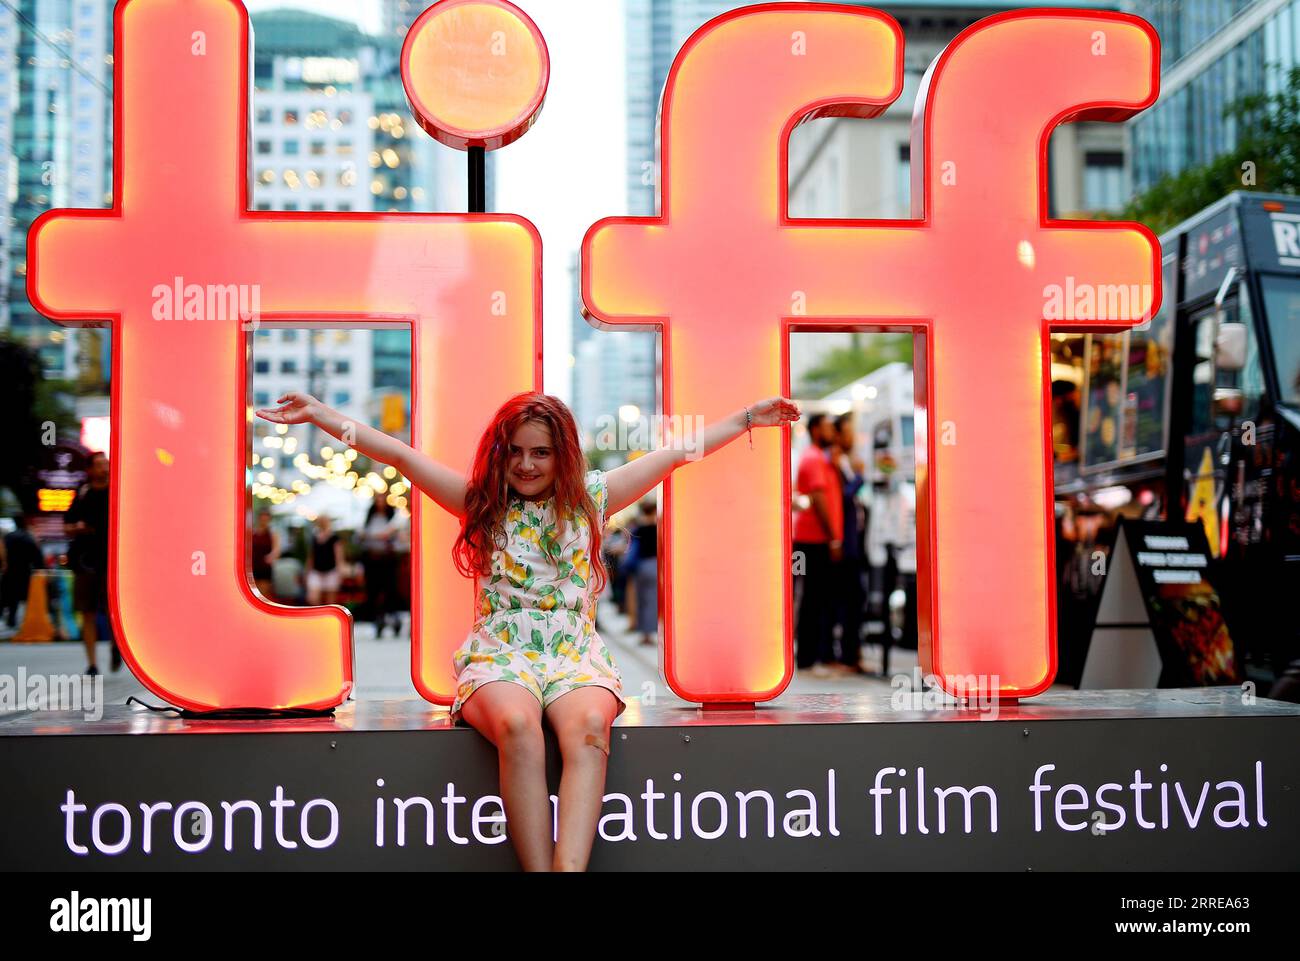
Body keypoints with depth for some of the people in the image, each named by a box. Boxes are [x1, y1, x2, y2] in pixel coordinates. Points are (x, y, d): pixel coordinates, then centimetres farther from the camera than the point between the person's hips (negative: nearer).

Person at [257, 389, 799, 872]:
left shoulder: (590, 498, 16)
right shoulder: (482, 502, 15)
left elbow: (676, 454, 18)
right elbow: (402, 456, 9)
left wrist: (747, 419, 18)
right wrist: (324, 416, 3)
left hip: (575, 656, 1)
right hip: (498, 654, 0)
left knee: (588, 727, -35)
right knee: (517, 726, -36)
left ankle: (570, 867, -49)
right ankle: (538, 868, -39)